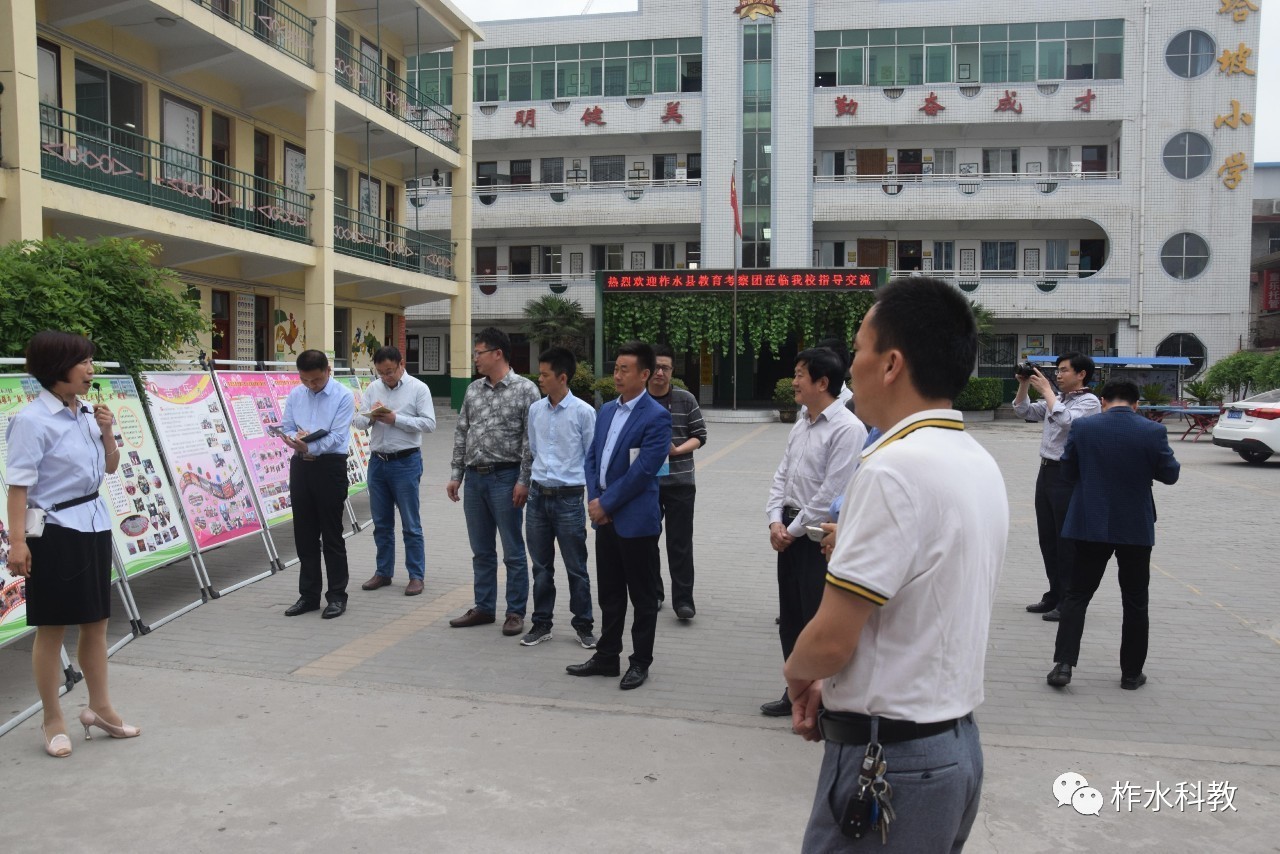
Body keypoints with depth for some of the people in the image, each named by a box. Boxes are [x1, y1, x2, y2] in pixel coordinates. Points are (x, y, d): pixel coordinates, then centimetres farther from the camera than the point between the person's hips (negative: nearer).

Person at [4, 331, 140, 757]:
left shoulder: (86, 413, 6)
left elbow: (110, 467, 15)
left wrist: (107, 431, -2)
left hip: (94, 525, 7)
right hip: (54, 531, -7)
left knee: (96, 622, 14)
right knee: (52, 629, 4)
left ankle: (99, 708, 28)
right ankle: (53, 721, 18)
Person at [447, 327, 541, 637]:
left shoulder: (525, 389, -7)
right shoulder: (473, 390, 11)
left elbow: (531, 440, -10)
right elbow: (461, 434, 14)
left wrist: (524, 481, -15)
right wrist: (455, 474, 9)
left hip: (505, 477, -6)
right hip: (474, 478, 6)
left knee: (513, 551, 3)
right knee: (481, 550, 14)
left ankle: (516, 612, 13)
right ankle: (484, 608, 25)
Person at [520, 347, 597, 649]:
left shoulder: (583, 412, -10)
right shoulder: (535, 410, 4)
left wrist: (593, 497, -4)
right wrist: (534, 480, 12)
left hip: (569, 498, -4)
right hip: (538, 496, 5)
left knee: (576, 568, 5)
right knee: (541, 567, 13)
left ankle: (583, 626, 18)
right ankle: (542, 624, 25)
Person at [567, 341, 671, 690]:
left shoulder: (656, 417, -13)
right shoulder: (607, 410, 11)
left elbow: (642, 471, -18)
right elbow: (592, 457, 12)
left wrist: (606, 503, -15)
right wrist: (594, 500, -2)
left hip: (637, 519, -7)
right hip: (604, 517, 7)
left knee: (643, 596, 7)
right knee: (609, 593, 16)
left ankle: (640, 662, 18)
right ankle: (606, 657, 28)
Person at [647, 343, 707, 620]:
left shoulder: (686, 400, -1)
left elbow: (700, 436, 2)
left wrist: (677, 450, -14)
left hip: (679, 481, -2)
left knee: (680, 544, 0)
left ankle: (683, 600, 7)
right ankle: (652, 593, 28)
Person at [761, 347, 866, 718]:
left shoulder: (847, 428, -17)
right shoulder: (801, 424, 11)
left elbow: (832, 494, -20)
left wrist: (794, 530, -13)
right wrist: (776, 521, -1)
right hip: (789, 533, 9)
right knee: (790, 618, 17)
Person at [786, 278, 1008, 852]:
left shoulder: (894, 469, -22)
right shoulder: (980, 464, 6)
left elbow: (831, 641, -21)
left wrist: (796, 672, 0)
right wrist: (834, 685, 6)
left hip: (889, 761, -8)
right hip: (958, 744, 8)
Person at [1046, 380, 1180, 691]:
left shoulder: (1082, 428, -7)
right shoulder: (1153, 432, -9)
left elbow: (1068, 473, 1)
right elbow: (1170, 474, -1)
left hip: (1091, 525, 0)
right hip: (1136, 528, 0)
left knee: (1077, 595, 8)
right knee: (1135, 602, 13)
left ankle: (1063, 663, -2)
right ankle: (1131, 673, 20)